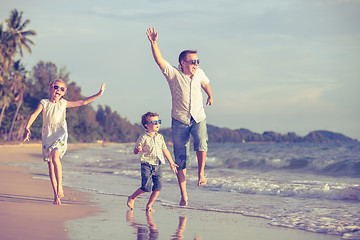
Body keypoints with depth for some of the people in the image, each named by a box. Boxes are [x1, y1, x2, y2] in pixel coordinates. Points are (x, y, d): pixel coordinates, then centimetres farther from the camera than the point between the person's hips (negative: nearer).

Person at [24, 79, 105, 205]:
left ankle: (60, 188, -24)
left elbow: (83, 102, 12)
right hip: (47, 136, 2)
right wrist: (27, 128, -19)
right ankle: (56, 195, 7)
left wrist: (98, 94, 9)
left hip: (60, 134, -2)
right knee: (50, 164, 0)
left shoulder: (63, 104, 10)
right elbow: (34, 114, -3)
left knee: (55, 156, -27)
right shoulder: (44, 103, 9)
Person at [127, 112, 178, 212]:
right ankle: (131, 198, 7)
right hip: (147, 165, -5)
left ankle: (149, 205, 8)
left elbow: (165, 150, 20)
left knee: (158, 186, -7)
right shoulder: (143, 138, -6)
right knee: (147, 187, -16)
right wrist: (138, 150, -29)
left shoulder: (160, 137, 11)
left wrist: (171, 163, 21)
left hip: (157, 166, 5)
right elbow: (135, 151, -4)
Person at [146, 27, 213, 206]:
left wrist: (210, 96, 42)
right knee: (181, 159, -1)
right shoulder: (174, 74, -8)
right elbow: (159, 61, -23)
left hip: (198, 118, 2)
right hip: (180, 121, -2)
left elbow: (205, 84, 26)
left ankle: (201, 172, -7)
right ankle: (184, 196, 6)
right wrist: (153, 43, -36)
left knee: (201, 143, -30)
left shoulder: (199, 74, 2)